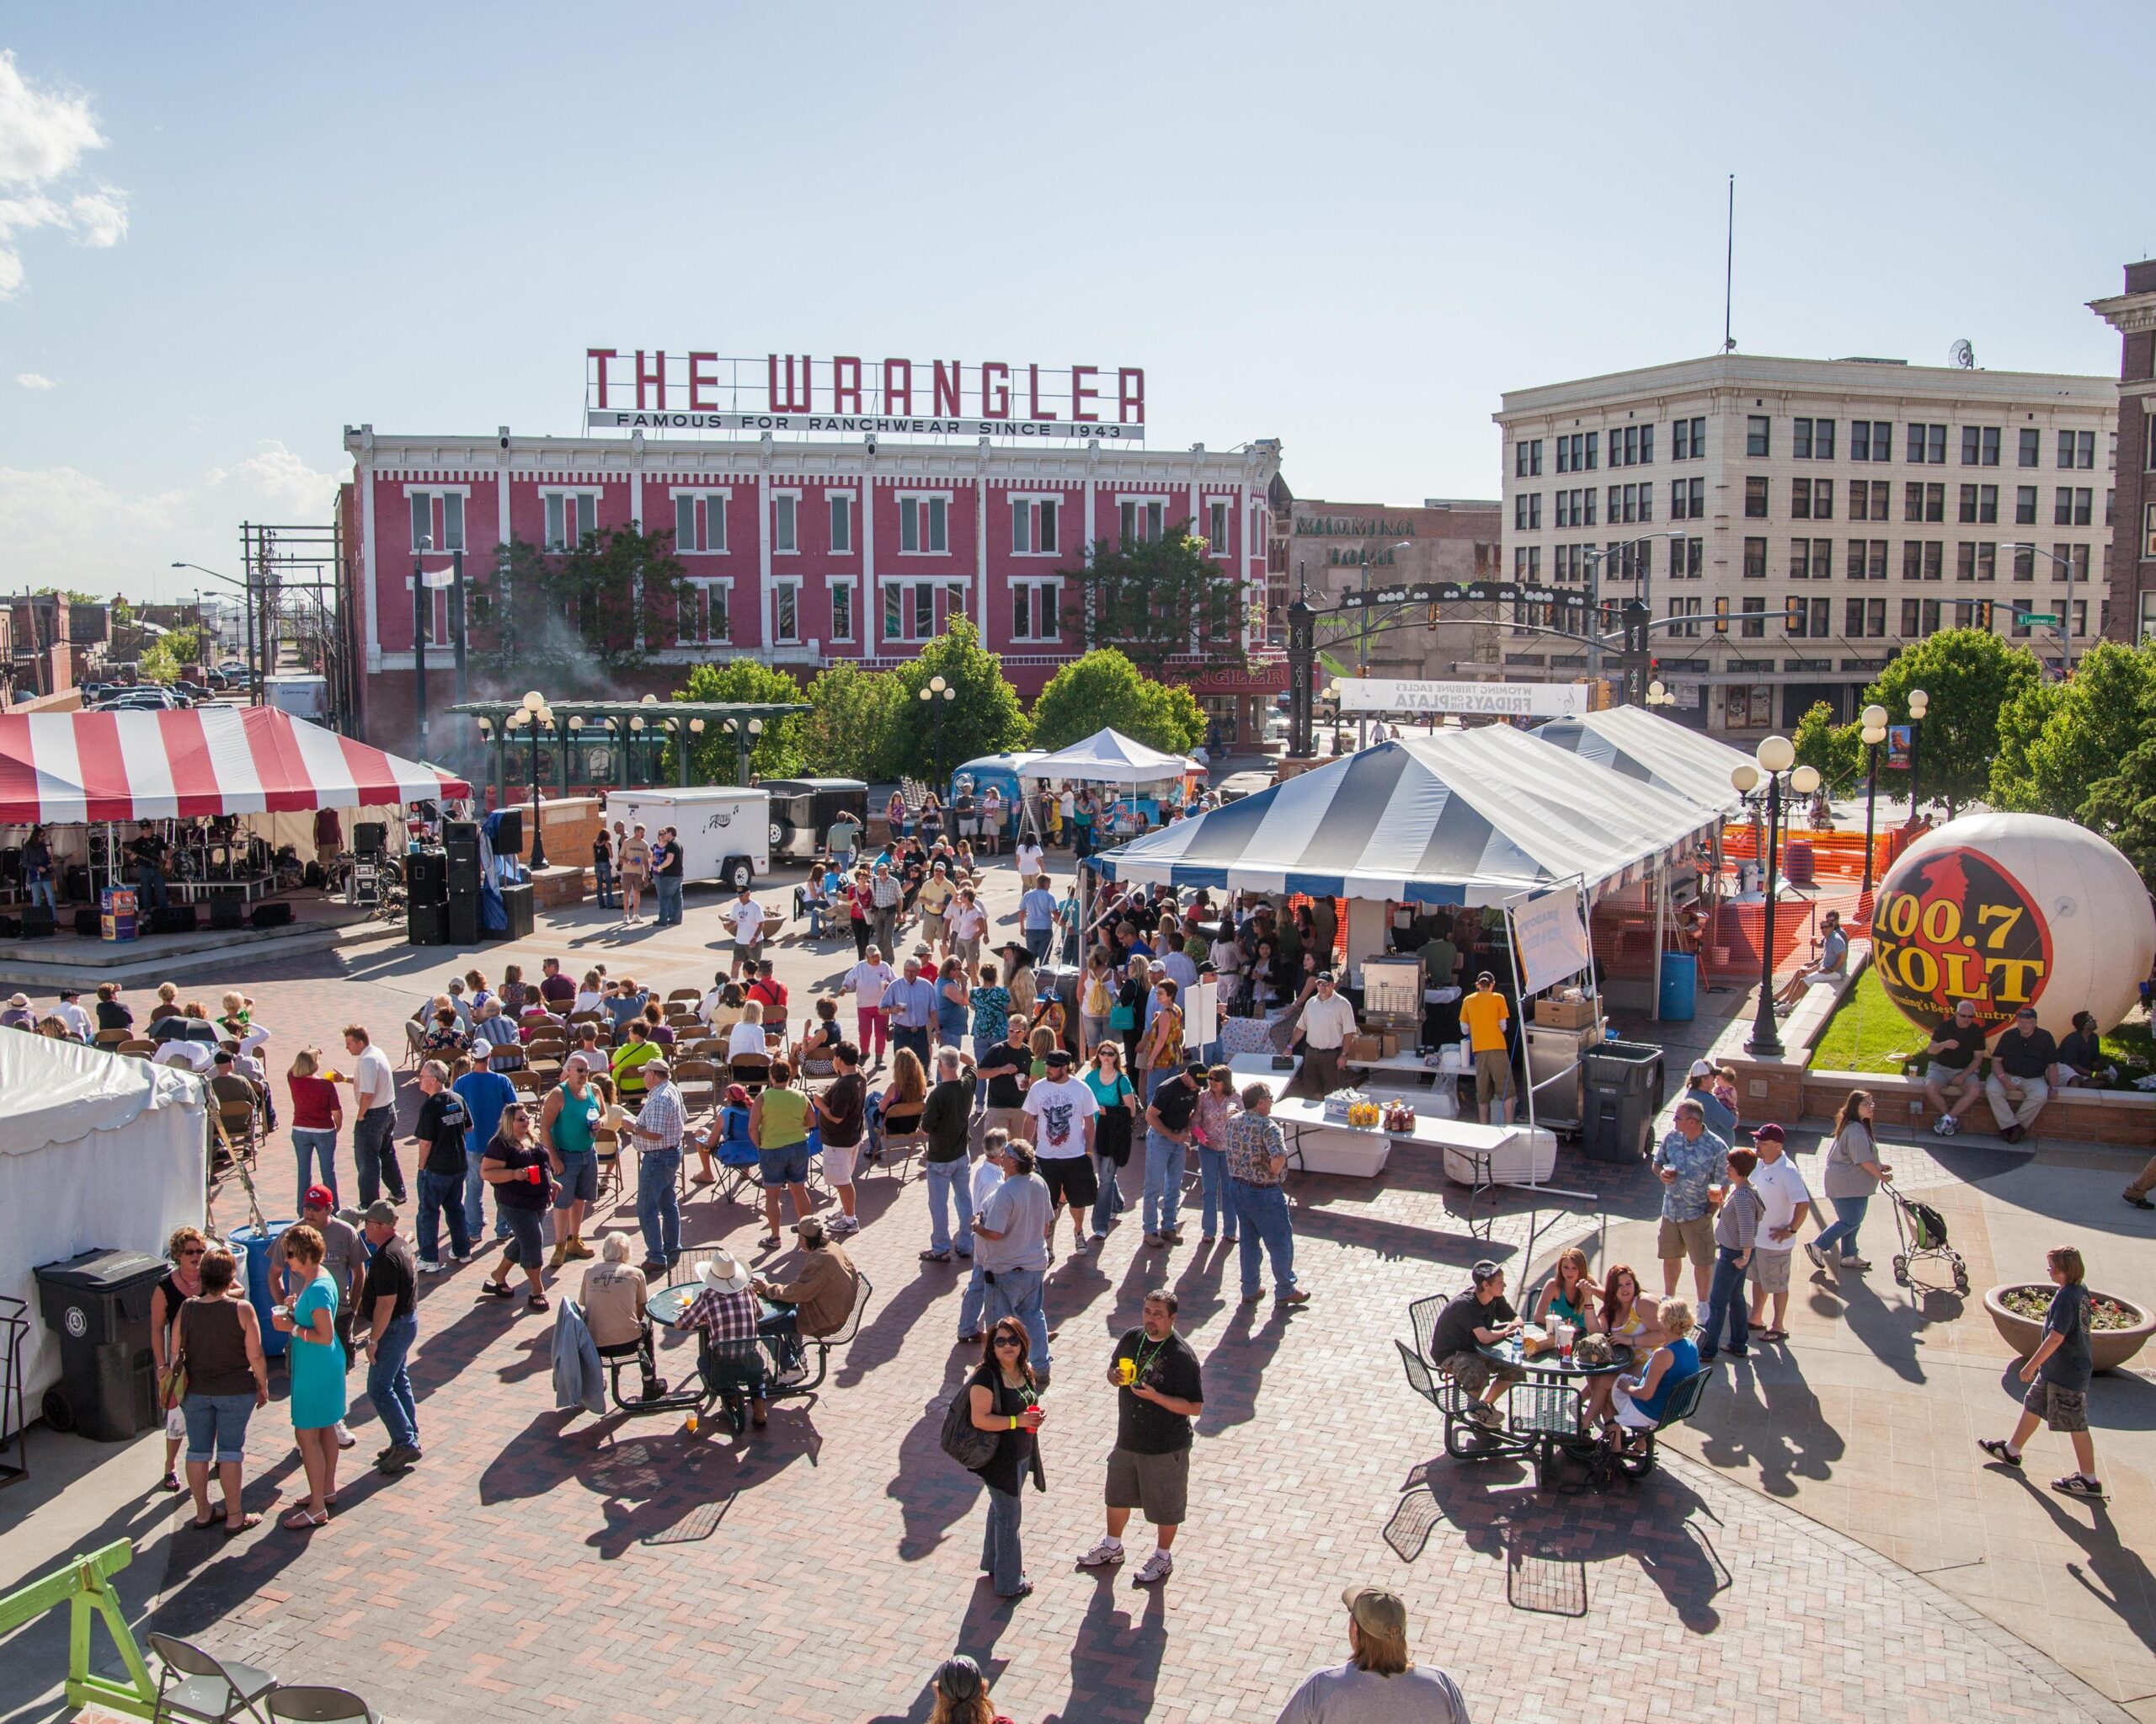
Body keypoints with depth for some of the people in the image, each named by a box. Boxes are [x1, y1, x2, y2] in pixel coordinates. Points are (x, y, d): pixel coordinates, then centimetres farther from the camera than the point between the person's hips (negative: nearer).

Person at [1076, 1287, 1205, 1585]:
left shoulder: (1182, 1356, -23)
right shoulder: (1131, 1338, -4)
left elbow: (1195, 1407, -23)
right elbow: (1113, 1369, 12)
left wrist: (1155, 1396, -31)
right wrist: (1115, 1377, -12)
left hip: (1165, 1447, -6)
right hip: (1128, 1438, 6)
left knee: (1165, 1505, 14)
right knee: (1117, 1495, 23)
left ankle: (1163, 1558, 36)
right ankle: (1111, 1547, 46)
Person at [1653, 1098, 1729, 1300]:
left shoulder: (1717, 1147, -17)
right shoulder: (1672, 1137, -4)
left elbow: (1722, 1184, -10)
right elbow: (1657, 1163, 11)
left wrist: (1711, 1211, -22)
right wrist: (1661, 1173, -11)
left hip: (1697, 1214, -4)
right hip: (1670, 1210, 4)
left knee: (1702, 1261, 9)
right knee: (1670, 1256, 19)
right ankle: (1668, 1298, 39)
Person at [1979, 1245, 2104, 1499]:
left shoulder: (2066, 1297, -26)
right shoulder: (2081, 1290, 2)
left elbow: (2056, 1337, -28)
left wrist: (2032, 1365, -21)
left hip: (2067, 1373, -10)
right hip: (2054, 1370, 10)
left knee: (2076, 1425, 2)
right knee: (2032, 1405, 21)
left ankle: (2089, 1480, 13)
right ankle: (2012, 1451, 36)